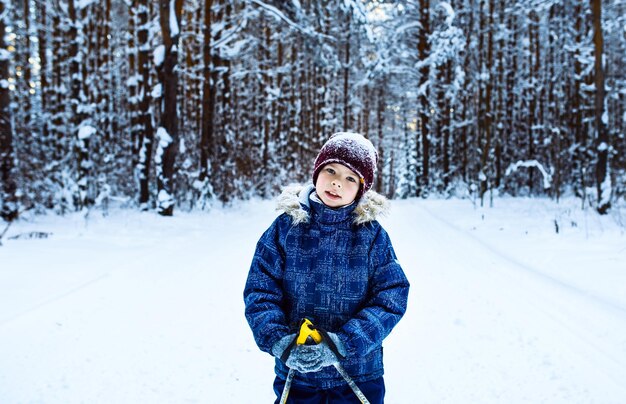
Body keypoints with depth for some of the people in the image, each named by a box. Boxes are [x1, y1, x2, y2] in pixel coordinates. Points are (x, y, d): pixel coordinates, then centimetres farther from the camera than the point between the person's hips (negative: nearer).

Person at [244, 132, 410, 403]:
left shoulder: (372, 233, -5)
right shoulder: (286, 227, -5)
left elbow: (392, 297, -10)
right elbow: (259, 292, -5)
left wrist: (342, 344, -20)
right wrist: (279, 341, -21)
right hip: (295, 375, 0)